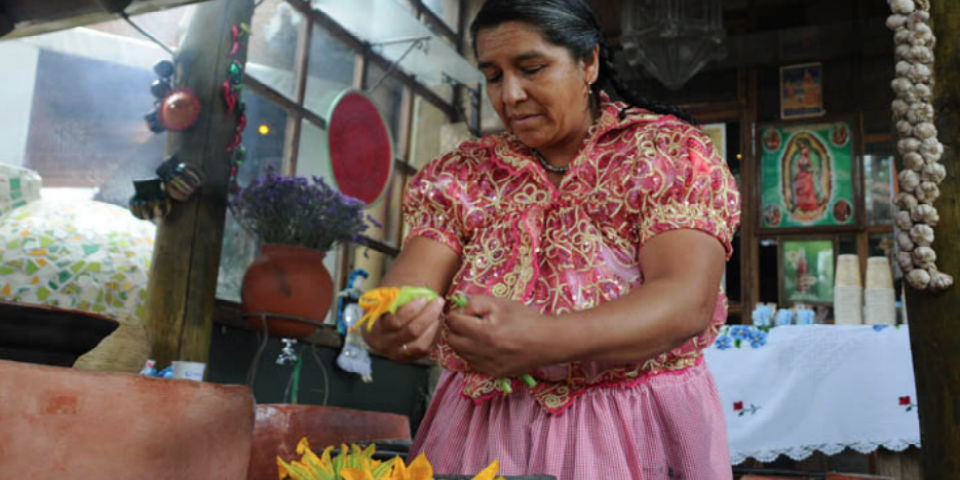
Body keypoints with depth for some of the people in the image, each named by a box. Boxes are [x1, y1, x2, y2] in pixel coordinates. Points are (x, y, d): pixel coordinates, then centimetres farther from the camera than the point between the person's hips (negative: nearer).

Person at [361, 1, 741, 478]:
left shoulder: (671, 153, -5)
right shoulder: (461, 174, 4)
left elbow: (687, 303, -19)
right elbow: (410, 281, -8)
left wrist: (543, 340, -35)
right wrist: (386, 325, -32)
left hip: (634, 436, -2)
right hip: (478, 435, 3)